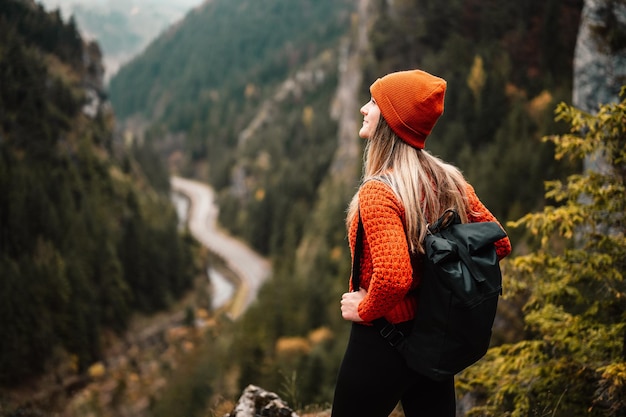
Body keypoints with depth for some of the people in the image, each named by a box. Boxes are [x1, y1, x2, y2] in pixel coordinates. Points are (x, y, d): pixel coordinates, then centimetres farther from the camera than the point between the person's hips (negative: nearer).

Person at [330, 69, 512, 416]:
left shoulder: (378, 192, -23)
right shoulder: (448, 181, -1)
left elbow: (393, 278, -34)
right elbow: (499, 244, 6)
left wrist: (364, 309, -15)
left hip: (381, 341, -7)